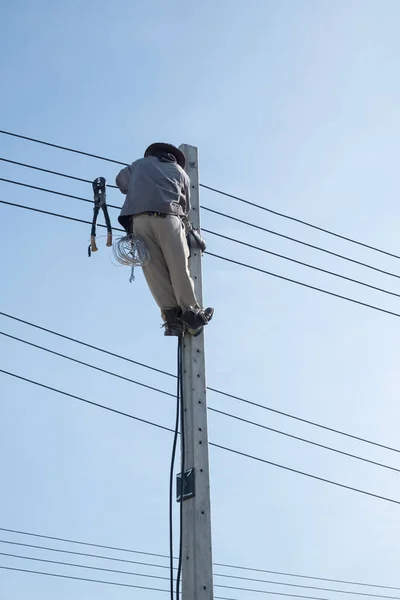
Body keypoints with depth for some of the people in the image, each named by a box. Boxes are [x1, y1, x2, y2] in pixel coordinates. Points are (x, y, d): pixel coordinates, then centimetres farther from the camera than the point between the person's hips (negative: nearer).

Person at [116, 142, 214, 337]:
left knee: (154, 269, -2)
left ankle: (172, 317, -7)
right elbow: (186, 207, 27)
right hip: (167, 217, -1)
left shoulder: (139, 164, 28)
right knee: (179, 268, 0)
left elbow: (121, 181, 38)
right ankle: (192, 313, -1)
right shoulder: (180, 172, 27)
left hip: (139, 218, 1)